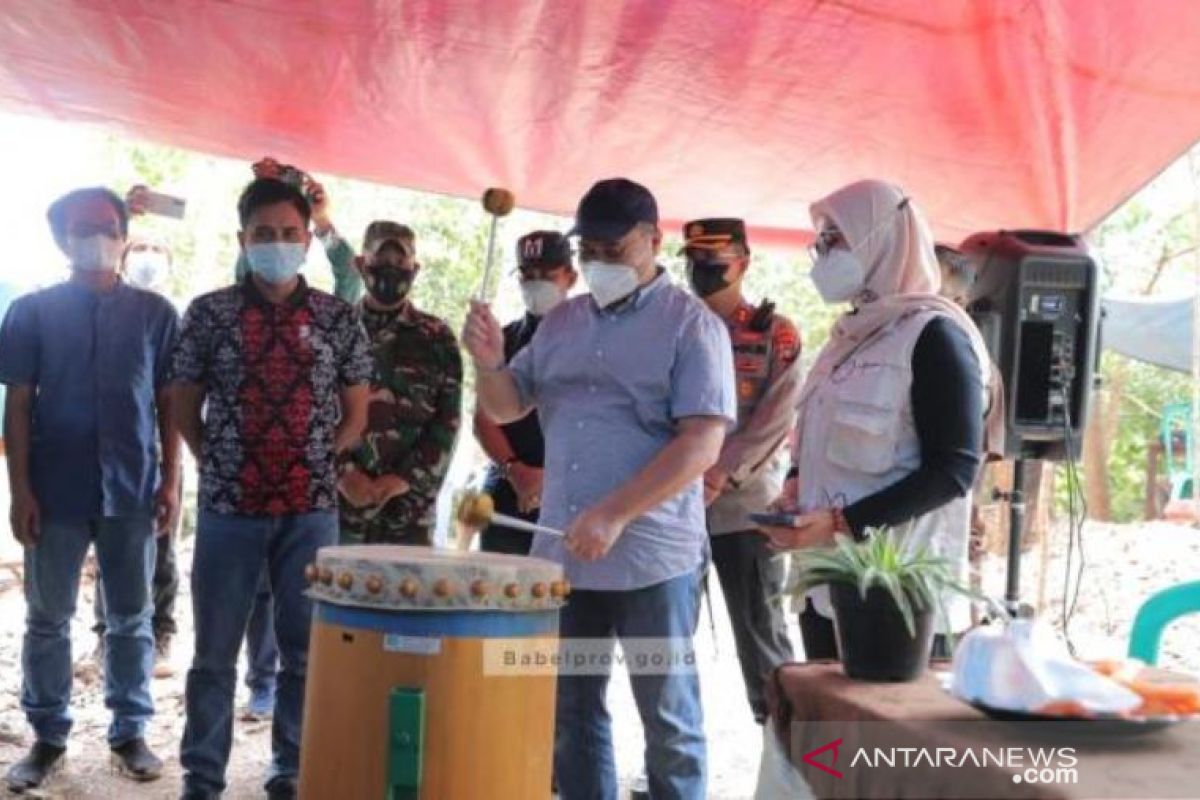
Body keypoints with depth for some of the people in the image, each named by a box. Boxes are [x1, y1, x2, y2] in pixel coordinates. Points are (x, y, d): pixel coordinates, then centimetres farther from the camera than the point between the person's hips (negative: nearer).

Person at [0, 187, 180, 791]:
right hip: (56, 490, 0)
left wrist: (171, 480, -1)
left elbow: (169, 403, 6)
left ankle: (130, 731, 21)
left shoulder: (155, 313, 4)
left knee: (131, 619, 8)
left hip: (132, 489, 1)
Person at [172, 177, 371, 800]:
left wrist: (318, 465, 2)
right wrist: (219, 468, 1)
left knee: (306, 649, 7)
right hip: (229, 506, -1)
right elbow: (184, 408, 7)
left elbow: (355, 414, 10)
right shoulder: (209, 313, 2)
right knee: (215, 650, 7)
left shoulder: (338, 318, 4)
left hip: (312, 509, 1)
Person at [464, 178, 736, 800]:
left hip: (652, 559, -5)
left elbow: (702, 444, -16)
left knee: (668, 719, 7)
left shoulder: (692, 326, -7)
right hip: (562, 554, 6)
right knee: (570, 713, 14)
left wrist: (616, 514, -25)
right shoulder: (562, 322, 11)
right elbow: (507, 407, 14)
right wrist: (489, 362, -8)